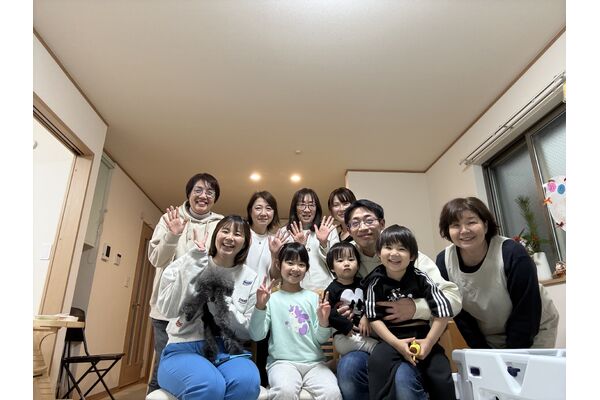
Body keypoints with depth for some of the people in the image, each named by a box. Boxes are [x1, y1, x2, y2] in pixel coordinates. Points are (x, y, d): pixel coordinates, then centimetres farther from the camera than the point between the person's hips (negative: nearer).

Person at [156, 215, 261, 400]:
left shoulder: (250, 278, 4)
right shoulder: (187, 264, 0)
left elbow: (247, 332, 2)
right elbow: (168, 309, -16)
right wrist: (196, 258, -18)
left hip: (226, 351, 2)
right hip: (183, 348, -2)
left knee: (247, 382, -32)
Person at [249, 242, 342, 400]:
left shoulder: (313, 297, 9)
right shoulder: (271, 299, 3)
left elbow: (321, 339, 9)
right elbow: (256, 335, -3)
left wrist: (323, 322, -13)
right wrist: (260, 306, -16)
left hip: (314, 362, 2)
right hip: (282, 361, -2)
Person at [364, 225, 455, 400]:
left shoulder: (420, 278, -6)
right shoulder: (376, 282, -7)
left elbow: (443, 311, -6)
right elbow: (374, 318, -9)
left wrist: (429, 342, -9)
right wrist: (397, 343, -18)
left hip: (423, 336, 1)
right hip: (392, 338, -1)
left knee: (441, 378, -9)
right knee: (377, 361, -27)